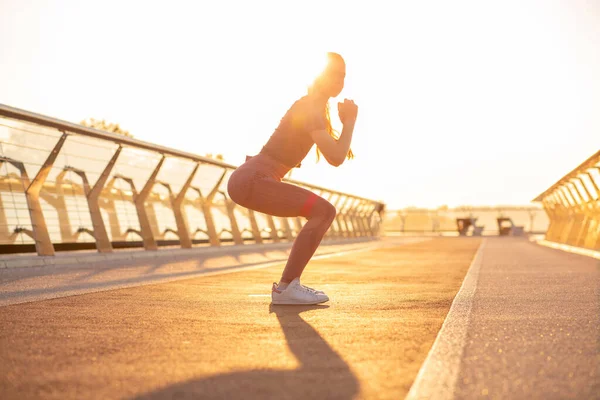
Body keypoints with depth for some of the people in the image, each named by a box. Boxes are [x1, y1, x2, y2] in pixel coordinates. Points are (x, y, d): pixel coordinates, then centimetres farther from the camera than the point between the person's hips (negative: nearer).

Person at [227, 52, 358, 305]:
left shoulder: (314, 107, 20)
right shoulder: (310, 108, -12)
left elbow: (335, 153, 31)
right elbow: (335, 159, -20)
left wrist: (345, 121, 18)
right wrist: (350, 121, -6)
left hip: (251, 180, 10)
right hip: (251, 181, -10)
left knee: (324, 213, 13)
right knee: (324, 211, -16)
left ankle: (288, 284, 9)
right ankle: (286, 287, -13)